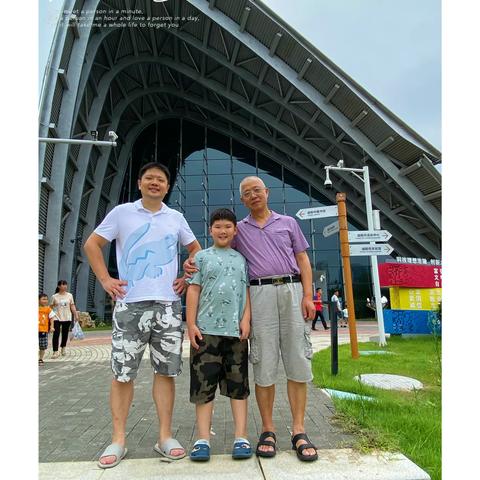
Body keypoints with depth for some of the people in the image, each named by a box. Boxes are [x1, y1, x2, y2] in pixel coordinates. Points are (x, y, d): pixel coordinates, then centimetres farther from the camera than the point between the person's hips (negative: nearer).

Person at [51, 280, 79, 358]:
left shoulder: (69, 295, 5)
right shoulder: (54, 296, 0)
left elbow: (72, 306, 7)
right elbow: (51, 307, 2)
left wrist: (76, 315, 1)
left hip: (67, 318, 2)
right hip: (57, 318, -2)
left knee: (65, 334, 10)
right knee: (56, 334, -9)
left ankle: (63, 348, 30)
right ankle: (55, 352, -6)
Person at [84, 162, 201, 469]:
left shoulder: (176, 218, 11)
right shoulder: (122, 212, 6)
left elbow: (195, 248, 22)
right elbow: (92, 244, 9)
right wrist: (105, 279, 0)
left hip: (168, 305, 2)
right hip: (130, 304, -1)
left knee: (166, 371, 6)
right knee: (123, 372, 4)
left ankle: (165, 437, 17)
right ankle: (118, 440, 18)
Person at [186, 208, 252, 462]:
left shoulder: (241, 259, 14)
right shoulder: (202, 257, 8)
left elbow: (247, 291, 10)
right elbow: (193, 291, 3)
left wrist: (246, 319, -3)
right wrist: (191, 324, -5)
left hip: (236, 331, 2)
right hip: (206, 329, -2)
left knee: (238, 384, 7)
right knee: (204, 384, 2)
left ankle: (241, 438, 15)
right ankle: (203, 439, 12)